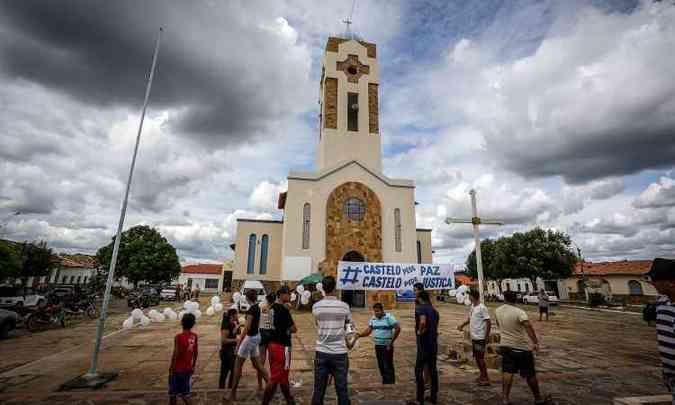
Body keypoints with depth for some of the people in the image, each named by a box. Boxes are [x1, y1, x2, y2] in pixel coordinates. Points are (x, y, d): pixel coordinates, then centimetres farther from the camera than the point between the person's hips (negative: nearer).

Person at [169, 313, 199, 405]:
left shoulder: (178, 337, -19)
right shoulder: (194, 336, -3)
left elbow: (175, 354, -18)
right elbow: (196, 353, 4)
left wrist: (171, 367, -6)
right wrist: (193, 366, 16)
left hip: (177, 369, -5)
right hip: (188, 369, 5)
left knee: (173, 392, 13)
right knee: (185, 392, 16)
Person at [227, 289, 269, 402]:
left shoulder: (251, 309, -20)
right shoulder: (257, 307, 7)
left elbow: (247, 327, -23)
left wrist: (239, 341, -19)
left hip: (250, 337, -9)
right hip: (256, 336, 9)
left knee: (238, 364, 4)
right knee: (257, 364, 17)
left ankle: (233, 393, 14)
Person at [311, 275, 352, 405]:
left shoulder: (316, 306, -3)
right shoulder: (344, 306, -7)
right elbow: (349, 324, 9)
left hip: (321, 352, 2)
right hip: (339, 352, -2)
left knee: (318, 389, 11)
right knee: (342, 389, 8)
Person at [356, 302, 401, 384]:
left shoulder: (389, 317, -11)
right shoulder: (373, 319, 6)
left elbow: (398, 328, -14)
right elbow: (368, 331, 2)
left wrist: (391, 342, -11)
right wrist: (360, 335, -17)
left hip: (387, 346, -6)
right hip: (377, 346, 6)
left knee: (388, 367, -5)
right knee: (381, 366, 13)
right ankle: (385, 382, 27)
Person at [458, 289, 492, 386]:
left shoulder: (482, 308, -17)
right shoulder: (472, 306, 9)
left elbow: (489, 323, -18)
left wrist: (487, 336, -19)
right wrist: (462, 325, 24)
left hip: (480, 338, -9)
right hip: (474, 337, 9)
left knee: (480, 358, -3)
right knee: (476, 357, 15)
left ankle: (486, 379, 9)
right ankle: (482, 375, 29)